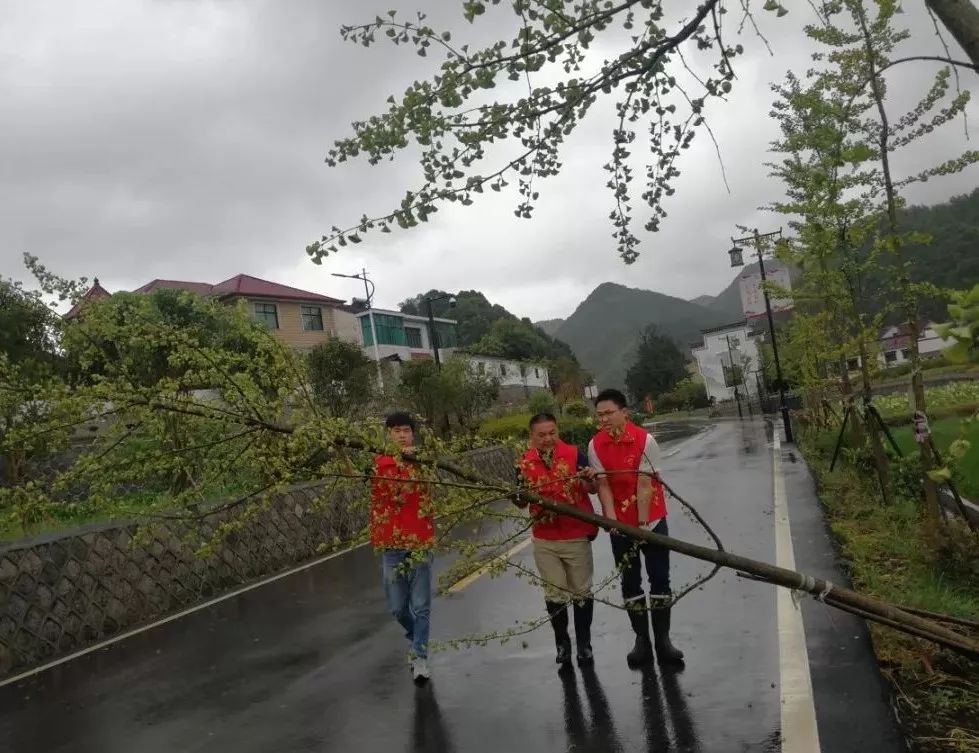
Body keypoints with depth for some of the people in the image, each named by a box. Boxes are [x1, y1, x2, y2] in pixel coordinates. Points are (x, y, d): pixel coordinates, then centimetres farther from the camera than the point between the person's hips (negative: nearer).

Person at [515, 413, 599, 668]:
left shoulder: (574, 454, -10)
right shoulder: (524, 463, -3)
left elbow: (592, 489, -10)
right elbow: (521, 502, 5)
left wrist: (590, 479, -31)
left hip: (577, 536, -1)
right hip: (544, 541, 2)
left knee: (581, 591, 11)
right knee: (554, 594, 11)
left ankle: (584, 642, 27)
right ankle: (562, 642, 28)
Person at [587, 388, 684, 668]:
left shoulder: (645, 440, -18)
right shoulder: (595, 445, -9)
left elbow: (644, 486, -18)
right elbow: (603, 485, -8)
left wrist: (643, 524, -19)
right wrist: (612, 519, -19)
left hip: (652, 520, -2)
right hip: (620, 524, 3)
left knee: (660, 579, 4)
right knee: (630, 582, 9)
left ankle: (662, 639, 16)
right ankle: (642, 640, 20)